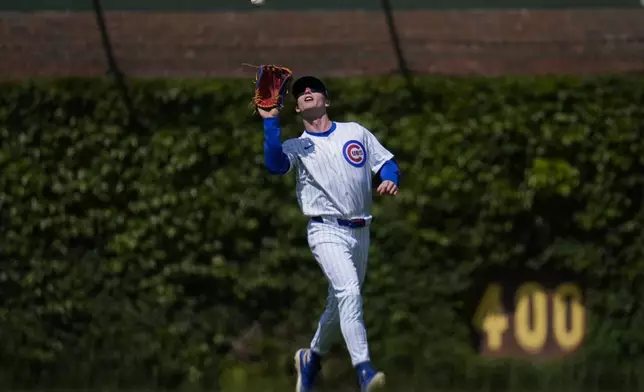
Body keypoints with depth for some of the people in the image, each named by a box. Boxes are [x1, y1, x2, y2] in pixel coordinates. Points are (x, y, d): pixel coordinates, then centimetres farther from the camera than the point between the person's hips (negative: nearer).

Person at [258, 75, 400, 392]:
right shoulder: (297, 147, 5)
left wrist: (390, 180, -11)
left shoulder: (355, 132, 12)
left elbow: (387, 163, 11)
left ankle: (312, 359, 38)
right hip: (327, 231, -4)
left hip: (360, 232, 4)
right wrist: (270, 120, -19)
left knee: (340, 305, 13)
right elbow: (275, 164, -16)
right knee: (349, 290, -27)